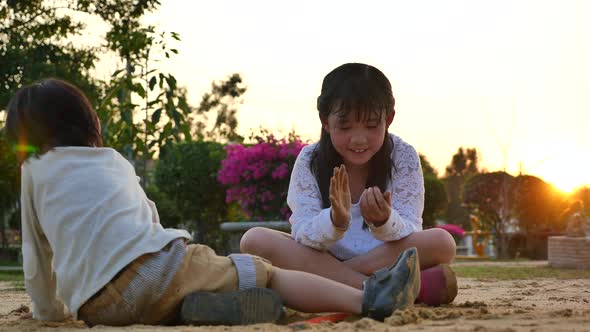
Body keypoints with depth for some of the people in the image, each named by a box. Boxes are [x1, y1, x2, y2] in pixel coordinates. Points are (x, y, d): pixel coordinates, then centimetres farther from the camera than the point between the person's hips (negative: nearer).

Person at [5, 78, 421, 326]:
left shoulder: (35, 171, 22)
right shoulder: (114, 160, 29)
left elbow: (37, 258, 25)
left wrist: (49, 311, 41)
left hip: (98, 307, 0)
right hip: (158, 264, 1)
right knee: (266, 274, 8)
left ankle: (198, 306, -10)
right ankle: (367, 298, -12)